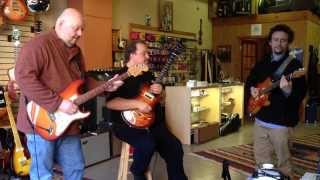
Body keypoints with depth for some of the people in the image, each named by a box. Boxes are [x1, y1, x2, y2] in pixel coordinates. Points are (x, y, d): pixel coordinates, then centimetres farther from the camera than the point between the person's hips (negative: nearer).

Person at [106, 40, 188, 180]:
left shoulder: (148, 74, 15)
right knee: (148, 143, -32)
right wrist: (137, 104, -25)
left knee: (175, 146, -11)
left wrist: (160, 92, -2)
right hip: (128, 124, -6)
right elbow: (110, 102, -22)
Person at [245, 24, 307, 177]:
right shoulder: (262, 63, 10)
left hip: (281, 122, -5)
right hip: (260, 119, 6)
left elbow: (301, 95, -16)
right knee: (261, 158, 17)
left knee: (283, 162, 6)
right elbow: (249, 81, 23)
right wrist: (251, 89, 2)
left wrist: (288, 91, -36)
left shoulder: (294, 65, -9)